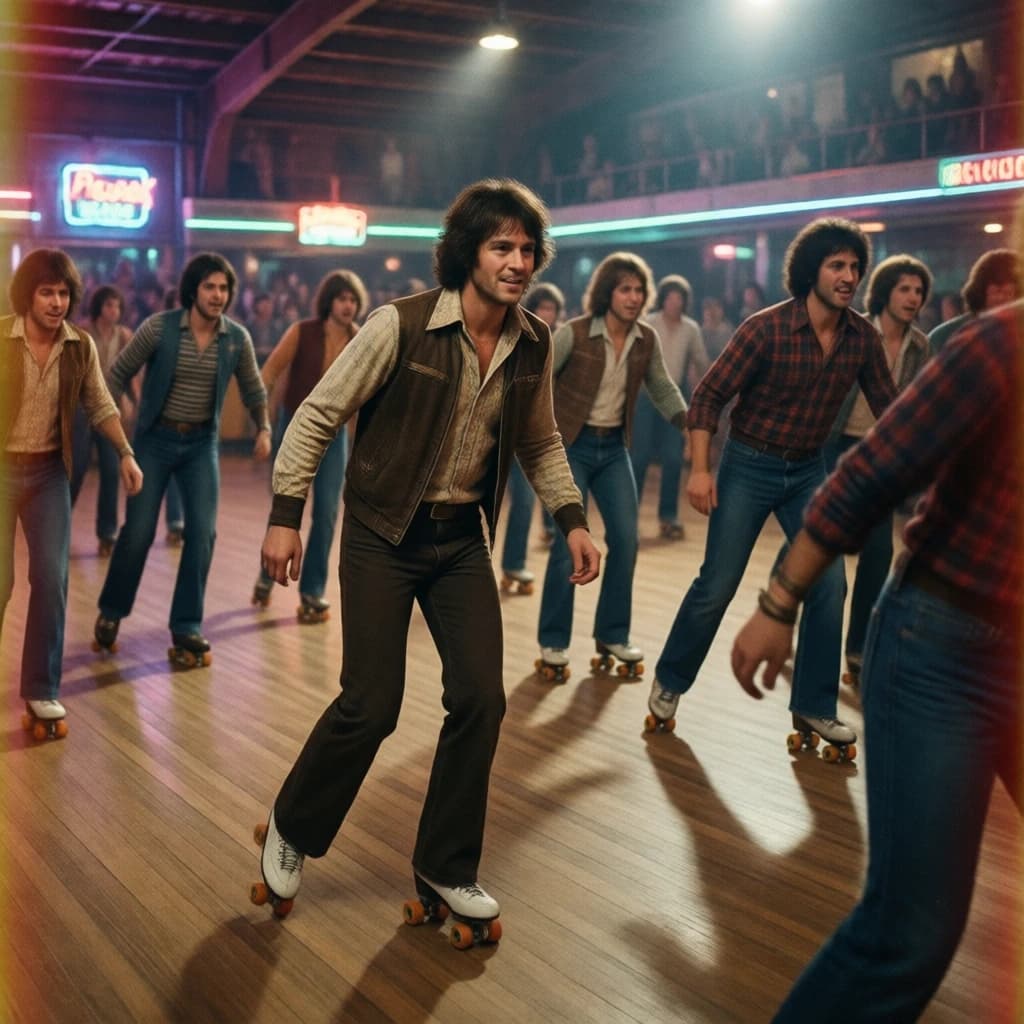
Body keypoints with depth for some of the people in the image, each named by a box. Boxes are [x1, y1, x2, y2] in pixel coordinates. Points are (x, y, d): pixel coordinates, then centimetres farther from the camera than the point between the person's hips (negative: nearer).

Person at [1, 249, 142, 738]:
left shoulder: (80, 346, -2)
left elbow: (100, 406, 8)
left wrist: (126, 454, -4)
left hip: (49, 471, 2)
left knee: (51, 580, -1)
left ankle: (41, 693, 8)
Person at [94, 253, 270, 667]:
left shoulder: (237, 338, -4)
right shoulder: (158, 328, -11)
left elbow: (253, 388, 10)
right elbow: (120, 372, -1)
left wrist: (264, 428, -4)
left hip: (202, 442, 2)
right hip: (155, 438, -2)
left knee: (202, 533, -7)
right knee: (138, 532, -1)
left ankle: (187, 629, 5)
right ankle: (111, 611, 24)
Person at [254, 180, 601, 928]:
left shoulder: (534, 344, -2)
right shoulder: (401, 325, -17)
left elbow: (540, 442, 14)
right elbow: (320, 415, -11)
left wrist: (573, 519, 3)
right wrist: (287, 514, -14)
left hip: (462, 538, 5)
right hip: (383, 533, -5)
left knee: (481, 699, -1)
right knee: (371, 705, -5)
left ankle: (447, 868, 19)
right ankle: (291, 831, 24)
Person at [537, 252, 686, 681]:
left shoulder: (647, 340, -1)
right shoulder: (574, 333, -15)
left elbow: (663, 389, 12)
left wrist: (688, 425, -3)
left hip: (614, 447, 5)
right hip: (571, 445, -5)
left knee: (625, 538, 0)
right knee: (570, 541, -8)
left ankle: (613, 635, 16)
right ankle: (553, 643, 5)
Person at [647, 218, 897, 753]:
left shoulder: (863, 338, -6)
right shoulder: (765, 328, -19)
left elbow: (887, 406, 4)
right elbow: (708, 395, -15)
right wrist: (700, 469, -22)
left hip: (808, 470, 5)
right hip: (749, 466, -4)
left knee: (829, 584, 0)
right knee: (717, 584, -1)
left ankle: (814, 706, 15)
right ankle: (669, 681, 21)